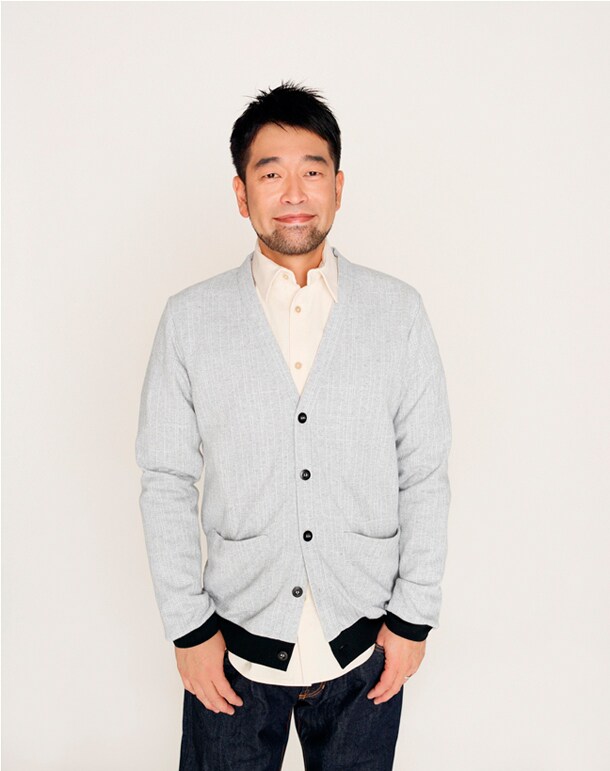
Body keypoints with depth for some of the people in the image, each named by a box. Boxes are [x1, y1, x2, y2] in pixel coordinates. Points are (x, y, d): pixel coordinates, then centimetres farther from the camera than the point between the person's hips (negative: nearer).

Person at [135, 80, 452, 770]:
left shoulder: (399, 313, -3)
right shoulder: (189, 319, -5)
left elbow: (425, 476, -1)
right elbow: (166, 481, -3)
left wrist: (415, 617, -1)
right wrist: (188, 628, -3)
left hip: (364, 647, 1)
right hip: (234, 646, 0)